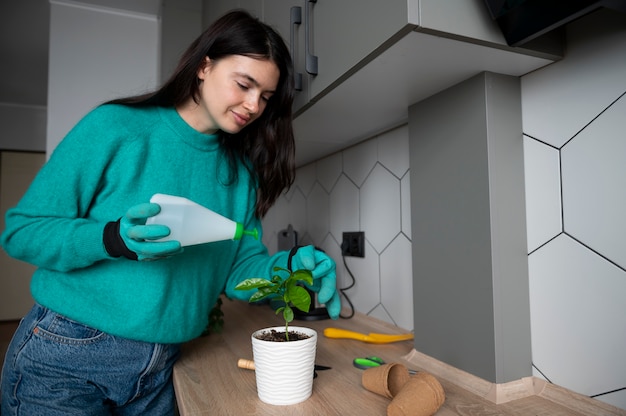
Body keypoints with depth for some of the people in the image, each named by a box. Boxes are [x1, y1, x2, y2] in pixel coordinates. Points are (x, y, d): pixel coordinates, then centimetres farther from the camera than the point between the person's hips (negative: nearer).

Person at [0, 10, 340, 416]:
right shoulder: (117, 127, -13)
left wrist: (289, 266, -21)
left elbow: (240, 269, -2)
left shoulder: (241, 171, 0)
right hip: (65, 357, -4)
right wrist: (115, 239, -28)